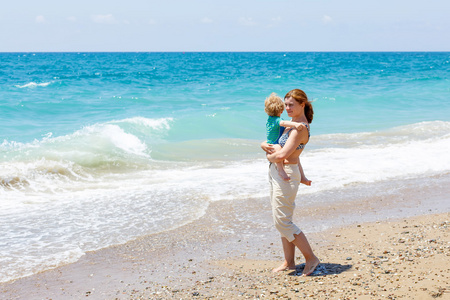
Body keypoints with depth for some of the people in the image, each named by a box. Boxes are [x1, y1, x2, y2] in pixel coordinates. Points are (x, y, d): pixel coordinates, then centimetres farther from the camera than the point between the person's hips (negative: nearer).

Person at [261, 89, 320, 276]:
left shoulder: (301, 128, -18)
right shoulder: (291, 123, 13)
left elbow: (282, 155, -26)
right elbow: (269, 141, 19)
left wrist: (270, 156, -5)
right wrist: (264, 145, -4)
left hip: (286, 174, -10)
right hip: (276, 173, 10)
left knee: (282, 221, -7)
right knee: (282, 220, 13)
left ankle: (311, 258, 2)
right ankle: (289, 262, 20)